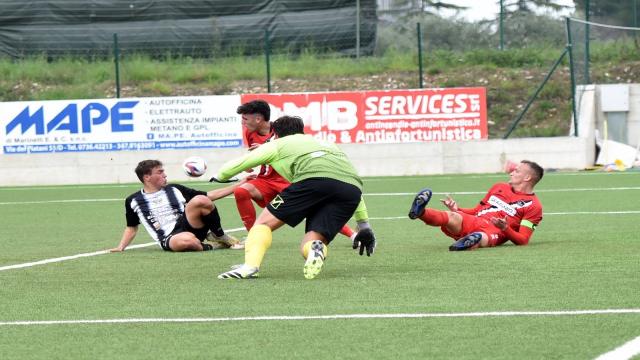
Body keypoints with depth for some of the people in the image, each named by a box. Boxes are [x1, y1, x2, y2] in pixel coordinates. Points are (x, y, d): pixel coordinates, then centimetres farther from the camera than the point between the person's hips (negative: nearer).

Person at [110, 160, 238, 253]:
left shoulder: (174, 190, 13)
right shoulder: (133, 201, 10)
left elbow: (209, 197, 16)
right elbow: (131, 227, 22)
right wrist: (120, 247, 8)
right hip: (169, 239, -3)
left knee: (199, 200, -26)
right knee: (187, 240, -42)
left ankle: (220, 237, -6)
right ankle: (208, 247, -9)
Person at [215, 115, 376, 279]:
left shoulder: (277, 144, 27)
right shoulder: (324, 144, 42)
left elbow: (225, 171, 30)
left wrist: (222, 175, 52)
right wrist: (364, 226, 43)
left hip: (314, 178, -4)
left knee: (265, 222, 11)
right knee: (307, 246, 12)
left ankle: (250, 266, -13)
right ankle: (317, 249, -24)